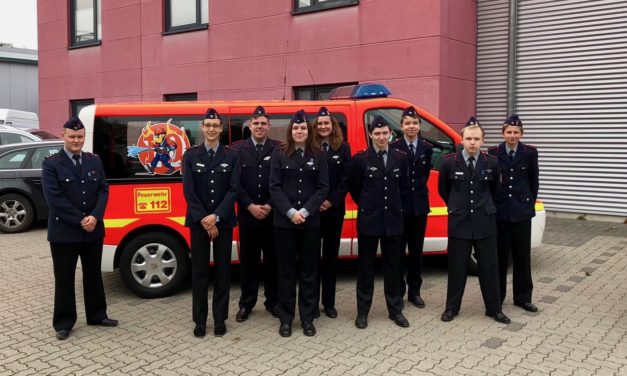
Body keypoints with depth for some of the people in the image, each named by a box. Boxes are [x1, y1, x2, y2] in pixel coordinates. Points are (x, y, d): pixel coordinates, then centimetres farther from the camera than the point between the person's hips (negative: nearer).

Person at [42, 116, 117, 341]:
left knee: (93, 275, 15)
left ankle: (97, 315, 28)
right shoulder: (51, 164, -6)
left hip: (93, 230, 4)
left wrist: (95, 217, -14)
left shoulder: (95, 161, 8)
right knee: (64, 279, 6)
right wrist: (79, 221, -17)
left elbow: (103, 190, 2)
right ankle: (64, 322, 17)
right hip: (64, 232, -4)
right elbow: (54, 198, -14)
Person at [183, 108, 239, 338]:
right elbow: (189, 191, -5)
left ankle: (220, 319, 17)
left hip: (223, 221, 1)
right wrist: (204, 219, -12)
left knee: (222, 269, 6)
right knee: (199, 270, 4)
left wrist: (216, 217, -15)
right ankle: (200, 320, 14)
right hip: (198, 221, 0)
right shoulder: (191, 155, 1)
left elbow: (233, 190, -5)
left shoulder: (231, 156, 1)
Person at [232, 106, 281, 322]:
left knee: (273, 260, 9)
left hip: (273, 215, 0)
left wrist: (270, 206, -10)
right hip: (247, 214, 0)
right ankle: (246, 303, 20)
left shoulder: (279, 149, 0)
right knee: (248, 261, 8)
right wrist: (250, 206, -10)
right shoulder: (238, 149, 2)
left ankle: (272, 302, 22)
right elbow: (235, 182, -2)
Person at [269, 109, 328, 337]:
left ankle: (307, 318, 17)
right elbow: (274, 187, -3)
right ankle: (286, 319, 16)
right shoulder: (279, 155, 2)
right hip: (284, 221, -1)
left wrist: (305, 211, -13)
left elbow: (323, 188, -1)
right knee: (286, 269, 5)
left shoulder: (318, 156, 4)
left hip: (311, 221, 1)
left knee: (309, 269, 7)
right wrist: (290, 212, -15)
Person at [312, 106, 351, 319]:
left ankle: (329, 303, 19)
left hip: (335, 209, 2)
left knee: (331, 256, 9)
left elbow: (346, 179, -1)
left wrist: (331, 201, -10)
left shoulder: (343, 148, 4)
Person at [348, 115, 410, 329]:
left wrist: (395, 207, 12)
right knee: (366, 267, 6)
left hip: (393, 220, 2)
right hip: (368, 220, -2)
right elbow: (354, 188, 5)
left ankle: (395, 310, 22)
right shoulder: (360, 159, -5)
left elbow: (404, 187, 13)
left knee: (392, 267, 11)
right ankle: (363, 312, 16)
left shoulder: (400, 158, 3)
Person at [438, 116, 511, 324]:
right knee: (457, 266, 7)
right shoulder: (449, 162, -7)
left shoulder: (491, 163, -4)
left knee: (489, 266, 7)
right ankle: (452, 308, 20)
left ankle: (494, 309, 21)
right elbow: (443, 189, 10)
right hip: (459, 222, -1)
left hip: (484, 222, 1)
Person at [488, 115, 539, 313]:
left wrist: (530, 203, 6)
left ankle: (523, 297, 18)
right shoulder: (493, 153, -1)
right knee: (499, 255, 6)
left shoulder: (530, 153, 1)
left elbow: (534, 181, 8)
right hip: (499, 210, -1)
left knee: (522, 255, 7)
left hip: (522, 211, 1)